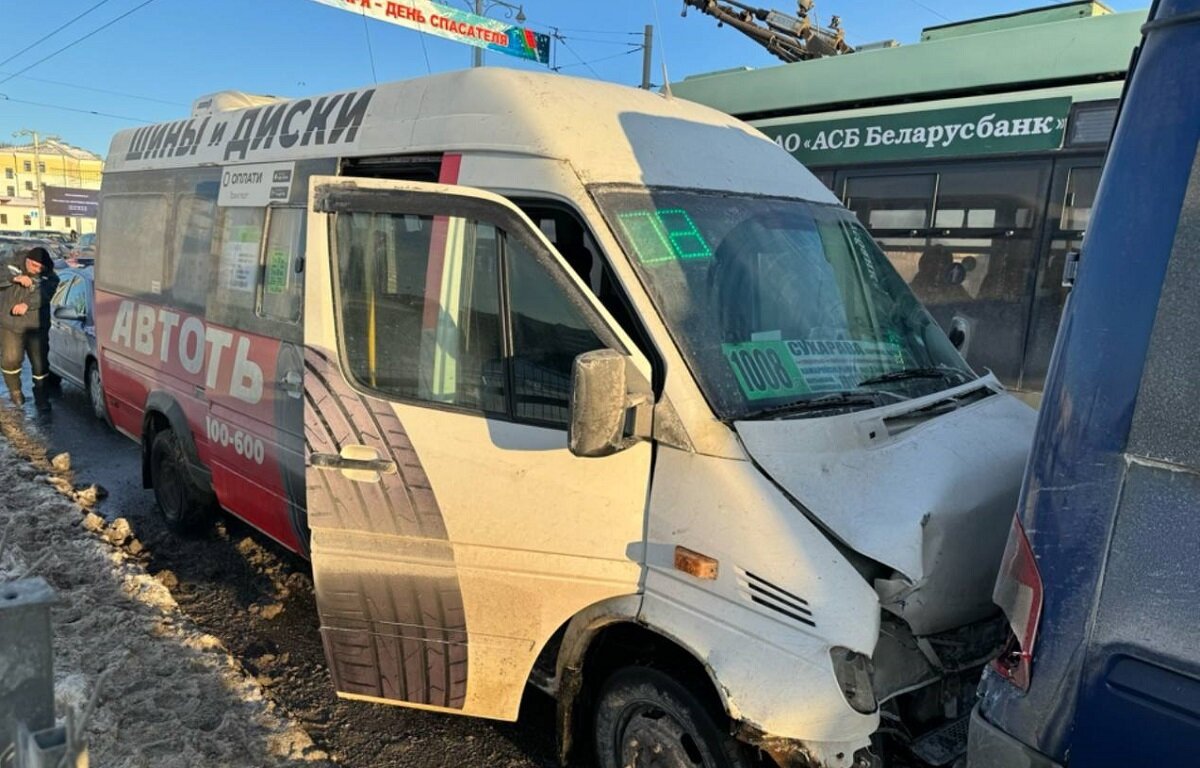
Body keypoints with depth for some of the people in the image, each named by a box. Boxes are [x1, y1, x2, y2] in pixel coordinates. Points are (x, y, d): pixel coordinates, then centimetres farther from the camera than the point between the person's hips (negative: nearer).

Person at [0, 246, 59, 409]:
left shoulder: (50, 278, -4)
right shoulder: (14, 265, 2)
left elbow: (43, 295, -21)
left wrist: (27, 304, -38)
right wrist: (15, 278, -24)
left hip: (36, 327, -1)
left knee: (40, 364, 1)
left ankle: (42, 398, 15)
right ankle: (15, 389, 27)